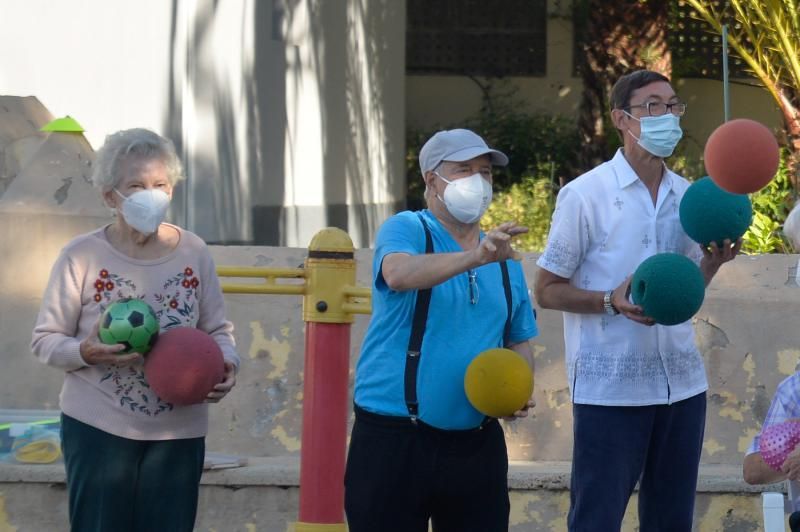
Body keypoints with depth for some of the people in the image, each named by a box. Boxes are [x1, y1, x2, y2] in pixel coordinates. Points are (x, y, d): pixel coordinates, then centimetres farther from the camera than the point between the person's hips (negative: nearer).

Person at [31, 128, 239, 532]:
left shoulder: (193, 252, 2)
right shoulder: (82, 256, -7)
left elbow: (217, 330, 9)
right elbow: (45, 340, -3)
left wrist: (226, 364, -13)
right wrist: (87, 353, -23)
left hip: (178, 432, 3)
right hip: (99, 427, -2)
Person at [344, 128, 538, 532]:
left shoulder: (504, 260, 13)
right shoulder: (406, 230, -3)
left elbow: (519, 341, 20)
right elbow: (399, 274, -26)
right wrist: (476, 257, -40)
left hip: (475, 444, 5)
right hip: (394, 438, -5)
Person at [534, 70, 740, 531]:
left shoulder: (688, 196, 11)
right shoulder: (585, 195, -6)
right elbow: (547, 290, -4)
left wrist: (714, 262, -1)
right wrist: (613, 302, -19)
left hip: (682, 383, 6)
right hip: (610, 386, -6)